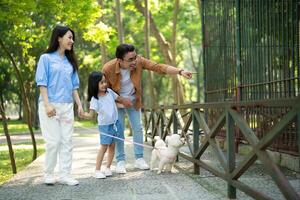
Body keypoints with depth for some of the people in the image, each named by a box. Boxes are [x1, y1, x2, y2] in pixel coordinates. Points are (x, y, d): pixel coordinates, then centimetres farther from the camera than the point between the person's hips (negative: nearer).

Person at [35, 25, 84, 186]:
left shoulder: (70, 61, 15)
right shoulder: (46, 58, 0)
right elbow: (42, 83, -6)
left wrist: (79, 104, 9)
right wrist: (47, 104, -15)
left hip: (67, 106, 5)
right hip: (50, 105, -5)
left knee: (67, 141, 2)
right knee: (53, 141, -5)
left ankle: (65, 175, 6)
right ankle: (48, 174, 9)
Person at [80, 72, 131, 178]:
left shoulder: (109, 92, -2)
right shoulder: (94, 99, -18)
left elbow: (119, 98, 16)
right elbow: (91, 114, -27)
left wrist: (125, 101, 20)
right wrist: (84, 115, -45)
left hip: (115, 123, 5)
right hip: (104, 126, -5)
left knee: (112, 146, 8)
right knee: (104, 146, -7)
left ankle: (108, 168, 18)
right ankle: (97, 170, 0)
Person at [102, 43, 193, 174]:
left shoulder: (139, 61, -24)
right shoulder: (108, 69, -30)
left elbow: (159, 67, -28)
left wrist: (180, 72, -38)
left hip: (133, 101, 3)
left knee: (138, 128, 3)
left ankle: (139, 159, 13)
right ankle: (120, 161, 9)